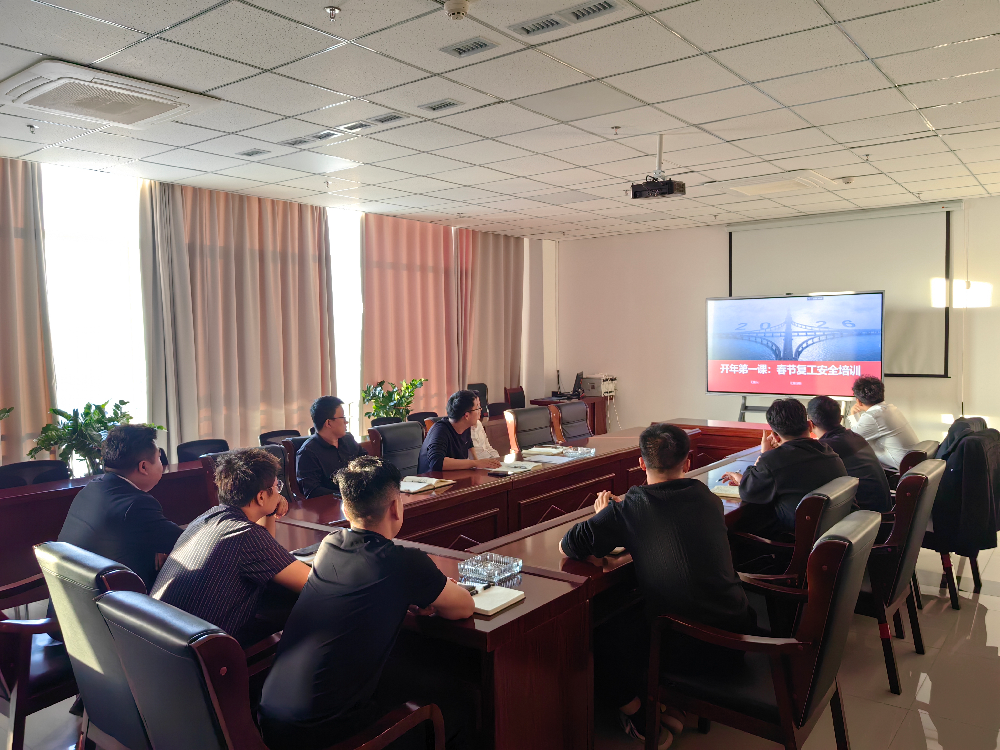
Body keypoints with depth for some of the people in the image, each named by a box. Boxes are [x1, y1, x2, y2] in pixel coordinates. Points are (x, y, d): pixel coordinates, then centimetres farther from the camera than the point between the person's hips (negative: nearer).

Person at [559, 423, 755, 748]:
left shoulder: (629, 508, -13)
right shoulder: (707, 498, 1)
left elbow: (567, 547, -8)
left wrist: (605, 517, 10)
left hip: (690, 645, -5)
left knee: (604, 635, 18)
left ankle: (645, 723, 24)